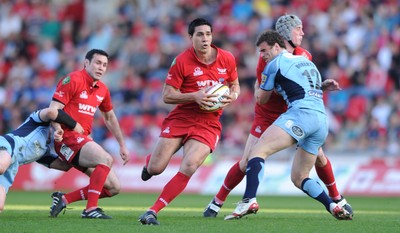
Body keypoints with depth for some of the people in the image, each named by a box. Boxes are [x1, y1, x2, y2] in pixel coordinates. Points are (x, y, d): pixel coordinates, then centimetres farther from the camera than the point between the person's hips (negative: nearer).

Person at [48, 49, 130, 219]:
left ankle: (63, 199, 2)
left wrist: (122, 145, 29)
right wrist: (57, 130, -33)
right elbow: (53, 109, -15)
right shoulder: (73, 80, -8)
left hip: (84, 139, 8)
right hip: (68, 137, -8)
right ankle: (91, 209, -28)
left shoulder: (102, 90, 15)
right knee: (105, 159, -30)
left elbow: (110, 118, 29)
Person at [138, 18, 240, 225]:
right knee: (155, 169, -6)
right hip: (180, 118, -1)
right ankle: (150, 162, 36)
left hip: (208, 124, 1)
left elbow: (235, 85, 17)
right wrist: (194, 96, -22)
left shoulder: (227, 59, 1)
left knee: (189, 167, -23)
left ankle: (153, 212, -17)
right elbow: (167, 95, -7)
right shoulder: (182, 61, -8)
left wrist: (232, 96, -7)